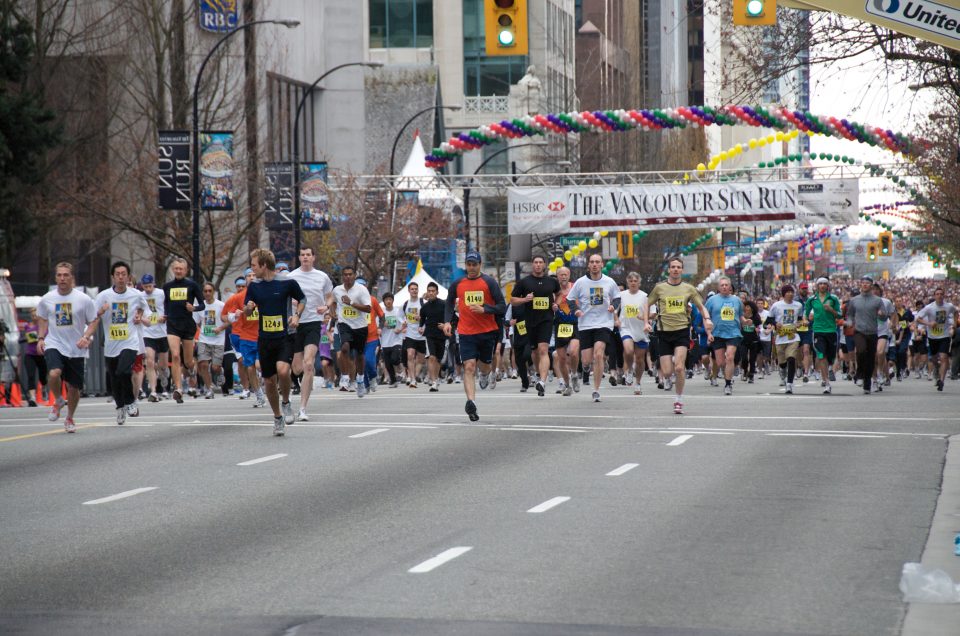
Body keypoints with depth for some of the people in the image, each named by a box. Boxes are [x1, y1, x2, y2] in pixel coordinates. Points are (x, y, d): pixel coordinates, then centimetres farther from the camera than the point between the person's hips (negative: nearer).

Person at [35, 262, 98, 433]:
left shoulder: (84, 300, -6)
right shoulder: (47, 299, 0)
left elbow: (93, 321, 3)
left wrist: (86, 337, -14)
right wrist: (41, 338, 4)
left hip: (76, 349, 0)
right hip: (54, 345, 0)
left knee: (74, 387, 6)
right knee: (54, 373, -28)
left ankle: (69, 418, 32)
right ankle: (58, 401, 3)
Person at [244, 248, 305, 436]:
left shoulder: (287, 282, -6)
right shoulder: (254, 287, 5)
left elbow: (301, 300, 10)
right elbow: (246, 313, 12)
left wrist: (296, 315, -7)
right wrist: (248, 307, -11)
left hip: (285, 336, -4)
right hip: (265, 339, 4)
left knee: (283, 370, -27)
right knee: (269, 381, 6)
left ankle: (286, 403, 0)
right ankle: (277, 418, 24)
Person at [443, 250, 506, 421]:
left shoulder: (489, 282, -2)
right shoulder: (457, 284, 6)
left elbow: (502, 307, -5)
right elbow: (449, 303, 22)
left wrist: (484, 309, -19)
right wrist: (447, 321, 8)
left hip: (487, 331, 0)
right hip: (466, 333, 0)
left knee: (485, 366, 15)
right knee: (469, 367, -15)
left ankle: (486, 375, 53)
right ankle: (471, 403, -25)